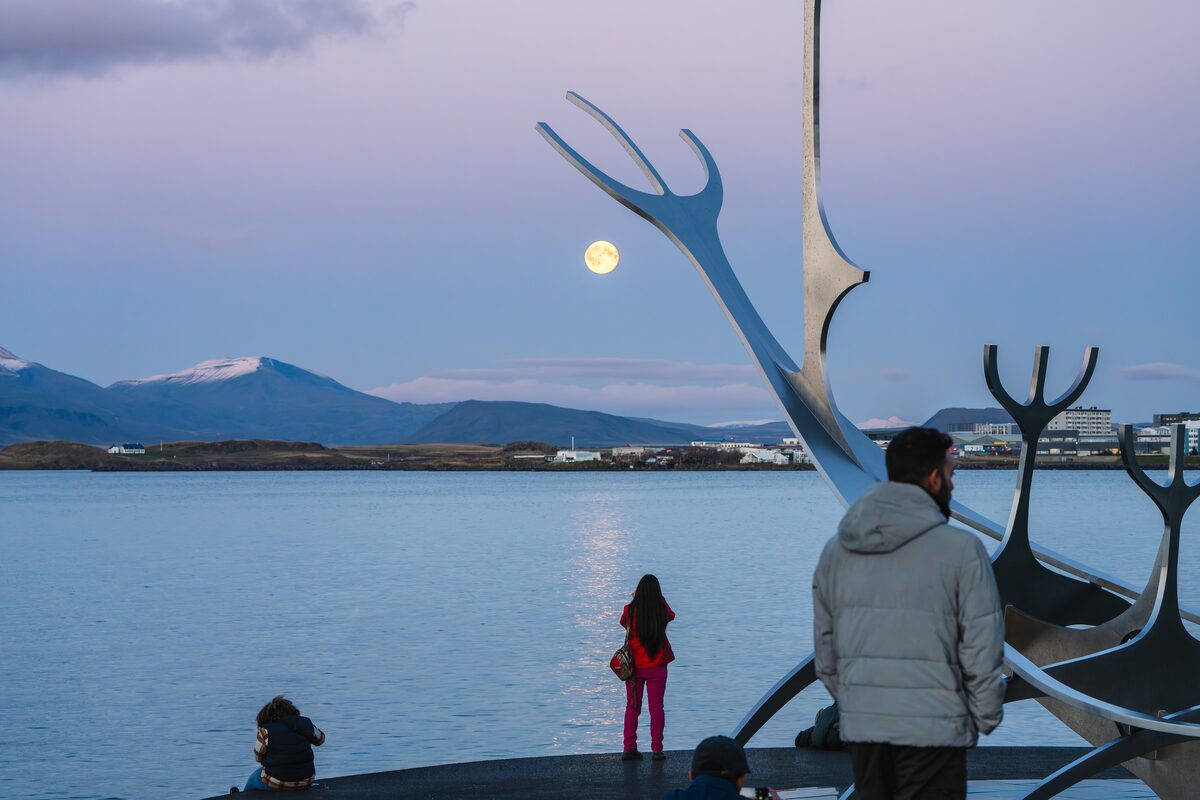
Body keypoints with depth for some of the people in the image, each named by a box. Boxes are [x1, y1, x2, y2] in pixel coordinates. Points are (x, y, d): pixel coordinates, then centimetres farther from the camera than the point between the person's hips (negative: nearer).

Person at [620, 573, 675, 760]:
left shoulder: (630, 610, -11)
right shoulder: (662, 611, -10)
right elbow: (671, 615, 14)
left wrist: (636, 600, 20)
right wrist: (658, 598, 25)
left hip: (634, 666, 1)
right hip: (656, 667, -1)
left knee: (632, 707, 10)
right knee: (656, 707, 5)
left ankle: (629, 748, 9)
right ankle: (657, 749, 3)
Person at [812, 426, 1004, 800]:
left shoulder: (836, 550, 7)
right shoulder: (960, 549, -10)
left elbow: (825, 648, 12)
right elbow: (982, 651, -9)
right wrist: (986, 718, 4)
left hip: (860, 728, 5)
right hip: (932, 730, -5)